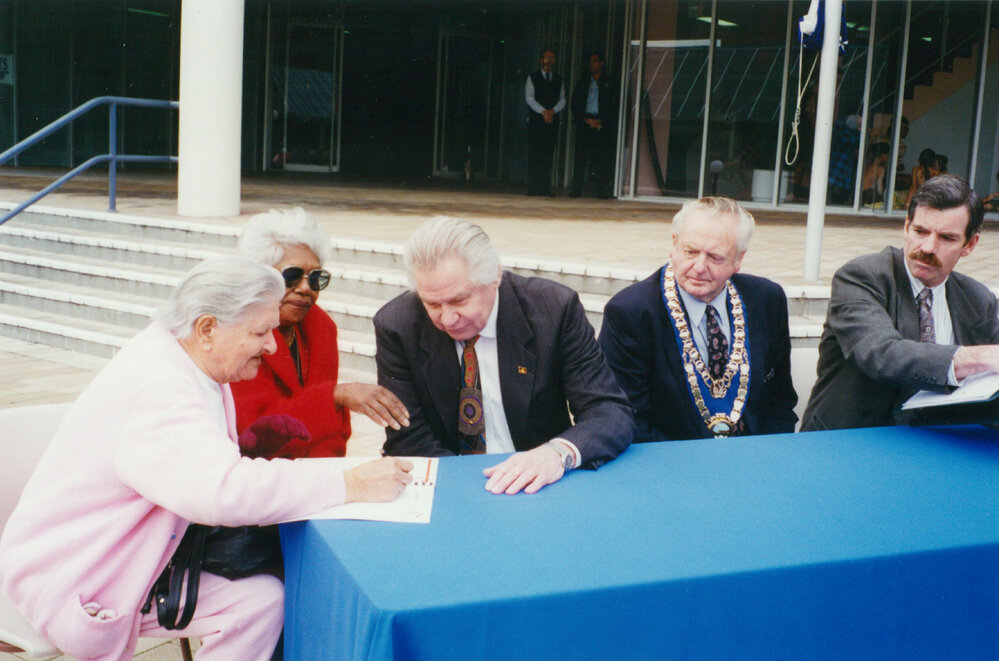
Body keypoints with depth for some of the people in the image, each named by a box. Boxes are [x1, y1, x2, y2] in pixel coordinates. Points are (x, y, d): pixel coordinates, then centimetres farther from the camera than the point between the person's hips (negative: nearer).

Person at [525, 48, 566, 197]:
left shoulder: (558, 79, 16)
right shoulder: (532, 78, 7)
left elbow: (562, 99, 9)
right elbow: (529, 98, -3)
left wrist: (553, 111, -10)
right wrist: (543, 111, -14)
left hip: (552, 120, 3)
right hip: (536, 120, -3)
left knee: (548, 155, -2)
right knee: (534, 155, -5)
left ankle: (545, 188, -1)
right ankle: (532, 189, -4)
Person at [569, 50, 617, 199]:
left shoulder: (609, 83, 8)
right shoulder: (583, 82, 14)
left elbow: (613, 107, 3)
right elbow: (575, 105, 10)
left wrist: (601, 122, -9)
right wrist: (586, 120, -5)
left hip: (603, 124, -2)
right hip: (584, 123, 2)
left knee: (602, 157, -7)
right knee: (580, 156, -4)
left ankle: (602, 190, -6)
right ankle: (576, 189, -2)